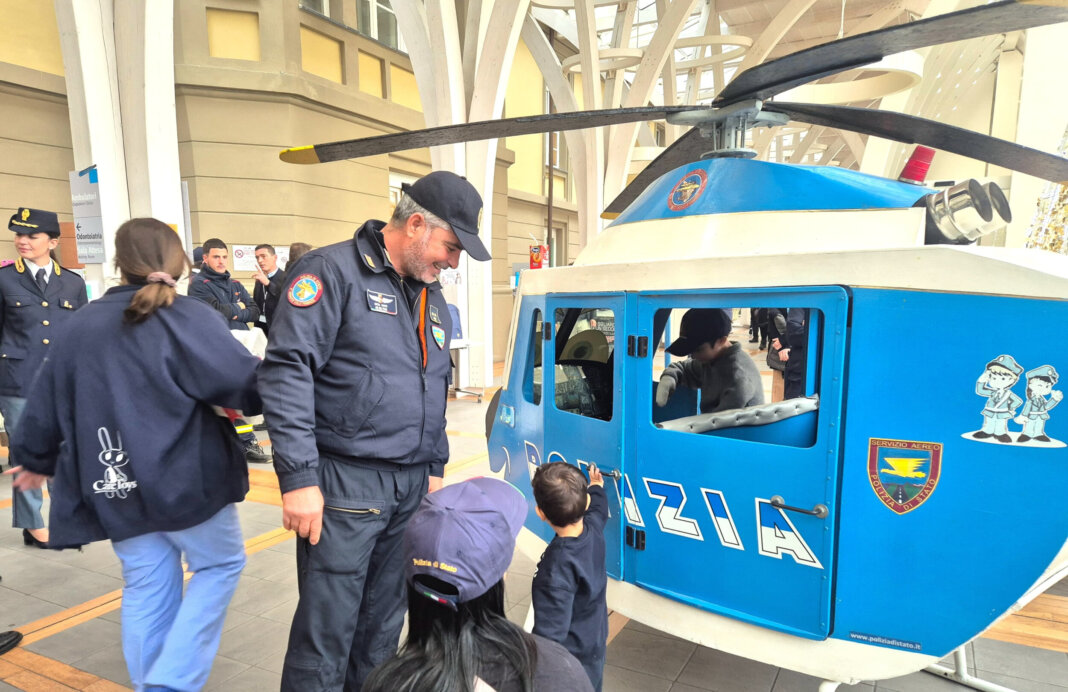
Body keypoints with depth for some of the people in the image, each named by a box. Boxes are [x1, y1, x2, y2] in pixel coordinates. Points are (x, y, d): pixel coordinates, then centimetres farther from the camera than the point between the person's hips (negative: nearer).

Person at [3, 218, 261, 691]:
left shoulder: (77, 327, 5)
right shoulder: (187, 319, -13)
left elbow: (45, 408, 13)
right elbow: (247, 382, -20)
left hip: (116, 490, 6)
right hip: (186, 478, -5)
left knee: (146, 589, 17)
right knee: (221, 564, 13)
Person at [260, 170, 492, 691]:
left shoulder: (433, 298, 15)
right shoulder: (334, 272, -9)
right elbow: (286, 371, -16)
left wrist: (435, 467, 19)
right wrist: (299, 478, -19)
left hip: (411, 487, 7)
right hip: (344, 485, -7)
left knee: (383, 624, 17)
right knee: (327, 631, 2)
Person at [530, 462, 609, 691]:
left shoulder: (557, 568, -36)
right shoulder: (594, 529, -14)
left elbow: (549, 634, -32)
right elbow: (598, 508, 11)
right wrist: (597, 487, 31)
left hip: (571, 659, -7)